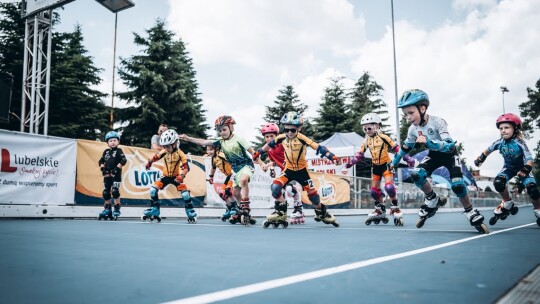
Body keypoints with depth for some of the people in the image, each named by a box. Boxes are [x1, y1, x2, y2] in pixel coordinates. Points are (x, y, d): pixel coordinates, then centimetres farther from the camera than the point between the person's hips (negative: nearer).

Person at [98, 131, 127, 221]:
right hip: (107, 175, 5)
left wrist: (117, 168, -19)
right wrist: (103, 168, -1)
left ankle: (117, 209, -3)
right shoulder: (106, 151, 11)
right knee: (106, 192, 7)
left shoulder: (119, 151, -2)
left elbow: (124, 160, -14)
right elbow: (101, 161, 15)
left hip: (116, 175, -5)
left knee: (115, 191, -15)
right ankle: (107, 209, 21)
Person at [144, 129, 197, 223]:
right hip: (166, 176, 4)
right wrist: (149, 163, 20)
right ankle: (154, 211, 6)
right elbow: (156, 157, 9)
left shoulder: (180, 154, -21)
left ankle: (191, 214, 0)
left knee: (185, 193, -19)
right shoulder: (164, 152, -10)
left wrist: (182, 176, -40)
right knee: (153, 190, -11)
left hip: (176, 177, -4)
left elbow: (186, 167, -26)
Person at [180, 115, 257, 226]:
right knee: (235, 192, 9)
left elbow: (253, 152, -15)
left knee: (243, 179, -37)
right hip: (236, 169, 8)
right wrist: (188, 139, -9)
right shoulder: (220, 141, 1)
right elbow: (204, 142, -2)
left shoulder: (238, 140, -15)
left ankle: (245, 208, -32)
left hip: (246, 165, -8)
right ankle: (246, 213, 26)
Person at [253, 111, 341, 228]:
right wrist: (258, 153, 16)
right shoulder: (281, 138, -11)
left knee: (312, 193, 0)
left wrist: (332, 156, -36)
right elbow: (269, 144, 7)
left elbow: (318, 148, -26)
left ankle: (322, 213, 29)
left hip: (302, 170, -2)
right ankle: (281, 212, 0)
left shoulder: (302, 139, -22)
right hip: (289, 169, 2)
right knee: (275, 187, -20)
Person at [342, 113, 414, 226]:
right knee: (374, 190, 5)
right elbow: (359, 155, 1)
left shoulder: (383, 137, -16)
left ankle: (395, 209, 1)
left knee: (389, 187, -21)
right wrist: (348, 165, -5)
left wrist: (408, 158, -21)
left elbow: (396, 148, -15)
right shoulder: (366, 141, -1)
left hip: (386, 164, -5)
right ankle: (380, 211, 22)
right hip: (375, 166, 5)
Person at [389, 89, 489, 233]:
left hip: (449, 154, -4)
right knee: (416, 175, -22)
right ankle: (433, 201, 2)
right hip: (434, 155, 4)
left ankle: (472, 214, 3)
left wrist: (428, 142, -53)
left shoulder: (437, 122, -31)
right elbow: (405, 147, 5)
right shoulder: (413, 129, -15)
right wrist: (394, 162, 13)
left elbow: (450, 146, -39)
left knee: (457, 185, -22)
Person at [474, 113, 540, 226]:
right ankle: (508, 203, 2)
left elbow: (529, 160, -36)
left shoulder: (519, 143, -30)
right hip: (509, 167, 3)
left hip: (522, 167, -3)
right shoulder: (499, 142, -19)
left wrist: (523, 173, -49)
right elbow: (488, 150, 2)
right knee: (498, 182, -25)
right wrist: (480, 158, -1)